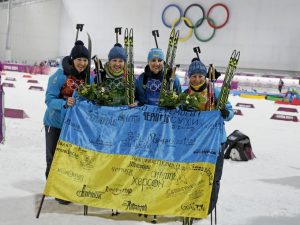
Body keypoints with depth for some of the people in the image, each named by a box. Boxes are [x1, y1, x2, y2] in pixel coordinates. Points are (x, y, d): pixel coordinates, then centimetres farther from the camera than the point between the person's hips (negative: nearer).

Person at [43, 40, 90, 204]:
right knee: (53, 158, 5)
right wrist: (65, 103, -38)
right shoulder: (60, 75, -17)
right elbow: (49, 99, -21)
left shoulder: (89, 78, -2)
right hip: (55, 123, -3)